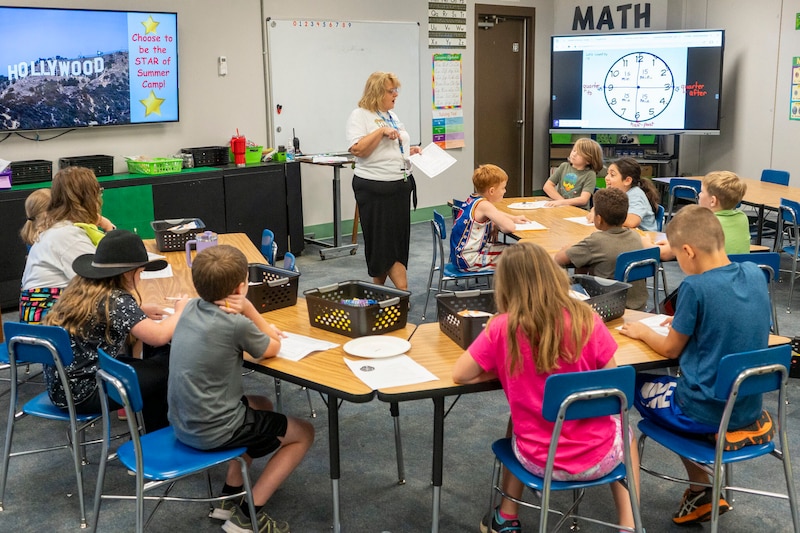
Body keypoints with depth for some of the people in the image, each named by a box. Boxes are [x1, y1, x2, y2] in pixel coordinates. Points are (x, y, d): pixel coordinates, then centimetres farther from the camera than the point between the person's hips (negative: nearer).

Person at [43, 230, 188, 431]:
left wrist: (139, 312, 12)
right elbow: (159, 336, -23)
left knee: (154, 364, 20)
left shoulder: (78, 289, 5)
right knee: (166, 368, 3)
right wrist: (180, 311, -3)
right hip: (83, 394, -9)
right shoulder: (116, 300, -19)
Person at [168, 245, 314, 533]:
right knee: (304, 433, 11)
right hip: (212, 431, -8)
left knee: (262, 405, 32)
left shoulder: (192, 307, 0)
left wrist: (250, 317, 2)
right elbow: (273, 349, -3)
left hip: (183, 422, 8)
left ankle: (229, 496, 28)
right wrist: (247, 308, -9)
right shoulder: (235, 324, -22)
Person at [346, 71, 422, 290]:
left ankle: (379, 290, 17)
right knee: (381, 239, -2)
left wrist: (410, 151, 10)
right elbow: (357, 150, -19)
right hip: (374, 188, -8)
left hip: (401, 185, 8)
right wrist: (381, 131, -20)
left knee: (399, 239, 7)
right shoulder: (360, 116, -7)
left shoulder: (392, 116, 17)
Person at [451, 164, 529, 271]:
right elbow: (510, 227, -31)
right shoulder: (483, 205, -22)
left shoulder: (473, 198, 6)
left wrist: (514, 218, 17)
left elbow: (494, 214, 30)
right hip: (469, 261, -10)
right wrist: (497, 225, -8)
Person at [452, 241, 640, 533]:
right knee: (623, 430, 35)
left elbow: (460, 375, -5)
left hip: (539, 461, 0)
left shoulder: (502, 328, -17)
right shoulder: (587, 320, -15)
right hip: (597, 457, 0)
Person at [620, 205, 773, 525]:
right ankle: (705, 489, 22)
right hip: (749, 409, 7)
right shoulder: (755, 274, -3)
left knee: (637, 385, 20)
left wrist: (642, 332, 9)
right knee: (674, 386, 31)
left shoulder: (696, 286, -21)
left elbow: (671, 350, -8)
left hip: (705, 413, -6)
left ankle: (702, 490, 20)